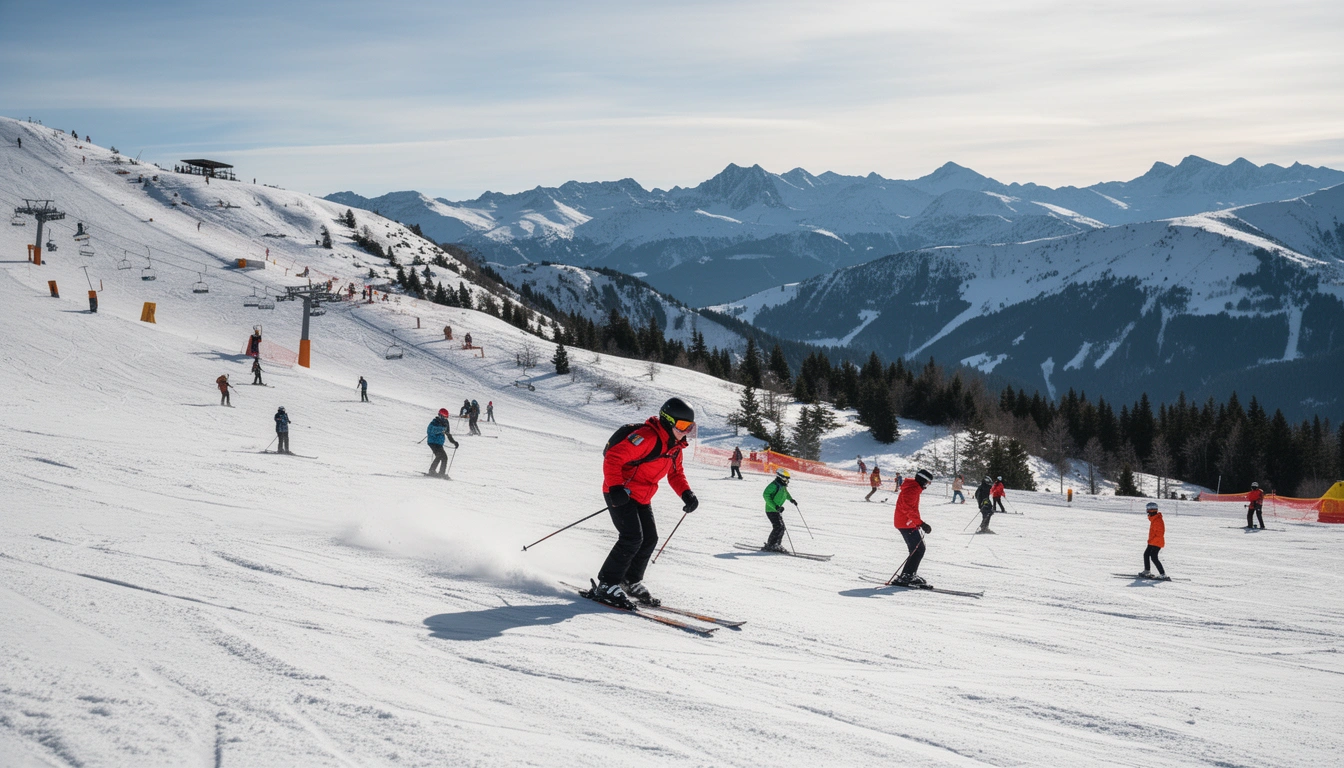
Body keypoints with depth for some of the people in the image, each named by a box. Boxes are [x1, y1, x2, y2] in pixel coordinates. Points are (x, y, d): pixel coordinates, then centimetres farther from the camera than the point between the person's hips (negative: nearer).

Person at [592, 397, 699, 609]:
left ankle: (631, 581, 24)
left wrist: (686, 494, 2)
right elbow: (612, 458, -28)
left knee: (649, 539, 7)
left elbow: (675, 473, 20)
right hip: (620, 494, -9)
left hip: (641, 498, 9)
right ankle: (607, 585, -10)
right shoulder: (647, 438, -24)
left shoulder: (674, 446, 6)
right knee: (632, 537, -19)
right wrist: (616, 488, -37)